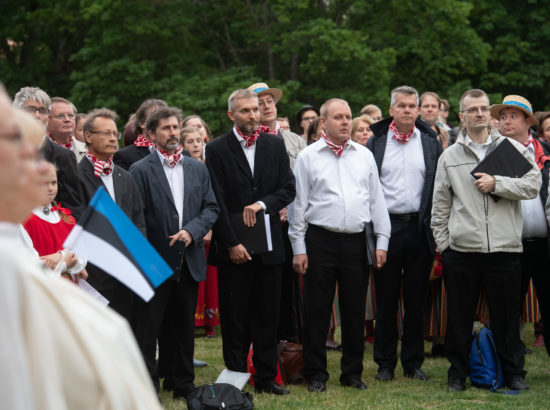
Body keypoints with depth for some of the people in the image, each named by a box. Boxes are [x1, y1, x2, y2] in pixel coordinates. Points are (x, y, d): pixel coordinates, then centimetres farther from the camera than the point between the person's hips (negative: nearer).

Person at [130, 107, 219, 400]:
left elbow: (211, 208, 10)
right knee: (148, 328, -2)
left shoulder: (198, 169, 12)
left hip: (189, 260, 5)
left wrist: (192, 230, -8)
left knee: (183, 326, 12)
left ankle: (182, 384, 22)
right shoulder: (140, 170, -3)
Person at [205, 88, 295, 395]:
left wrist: (263, 203, -12)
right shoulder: (217, 150, -2)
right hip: (233, 247, -3)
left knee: (268, 316, 7)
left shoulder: (275, 145, 8)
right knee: (234, 318, 2)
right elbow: (216, 202, -6)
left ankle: (266, 377, 15)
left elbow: (289, 188, 6)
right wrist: (231, 243, -11)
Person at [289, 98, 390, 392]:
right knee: (317, 310, 1)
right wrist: (299, 248, -3)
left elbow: (377, 200, 12)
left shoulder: (364, 155, 10)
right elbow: (298, 204, 1)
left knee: (355, 310, 7)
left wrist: (382, 241, 5)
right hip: (320, 240, -3)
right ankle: (316, 373, 10)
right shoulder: (308, 156, 2)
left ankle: (352, 372, 18)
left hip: (356, 241, 3)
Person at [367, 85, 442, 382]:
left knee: (416, 299, 6)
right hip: (386, 226, -1)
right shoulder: (376, 143, 4)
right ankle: (385, 363, 13)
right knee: (386, 299, 4)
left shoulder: (430, 143, 7)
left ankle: (413, 362, 15)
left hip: (419, 228, 1)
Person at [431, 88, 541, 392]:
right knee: (459, 318, 6)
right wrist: (442, 244, 5)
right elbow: (440, 205, 10)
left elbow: (533, 185, -4)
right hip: (461, 250, 1)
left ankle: (514, 373, 16)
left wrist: (497, 184, -13)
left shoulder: (513, 149, 7)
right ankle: (458, 373, 17)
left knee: (507, 316, 5)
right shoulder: (450, 156, 9)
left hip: (505, 249, -1)